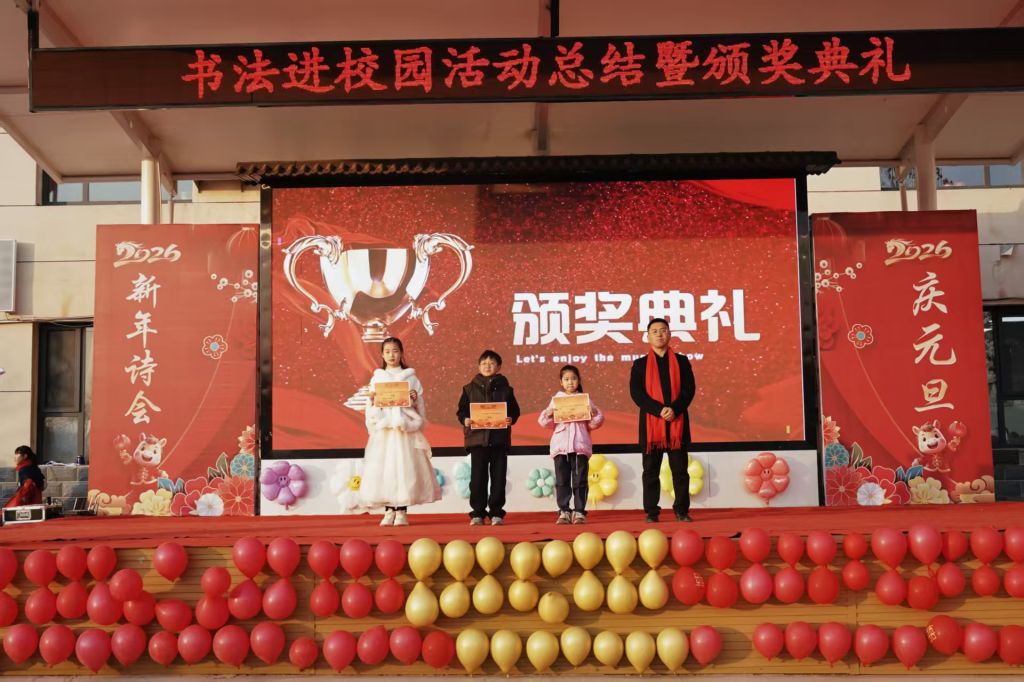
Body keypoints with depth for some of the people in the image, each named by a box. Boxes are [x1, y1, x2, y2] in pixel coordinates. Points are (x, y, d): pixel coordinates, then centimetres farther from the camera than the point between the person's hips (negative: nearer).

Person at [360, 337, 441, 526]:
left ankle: (402, 512, 2)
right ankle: (389, 511, 6)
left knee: (404, 466, -5)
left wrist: (415, 399, -13)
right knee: (383, 467, -4)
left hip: (405, 428, -1)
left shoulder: (410, 378, 8)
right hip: (384, 428, 1)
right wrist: (372, 400, -10)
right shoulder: (377, 378, 11)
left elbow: (419, 406, 7)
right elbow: (371, 409, 10)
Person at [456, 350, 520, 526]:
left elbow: (515, 410, 8)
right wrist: (465, 420, -12)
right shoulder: (470, 389, 7)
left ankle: (496, 512, 12)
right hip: (477, 438, 0)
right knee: (478, 477, 1)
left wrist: (511, 419, -12)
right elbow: (461, 410, 7)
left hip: (499, 438, 0)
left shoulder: (505, 389, 8)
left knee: (498, 477, 4)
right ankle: (477, 513, 9)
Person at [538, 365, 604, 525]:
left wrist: (594, 414, -13)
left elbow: (596, 422, 7)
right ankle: (564, 511, 5)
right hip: (560, 445, 1)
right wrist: (548, 414, -11)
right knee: (562, 480, 1)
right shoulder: (556, 399, 11)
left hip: (580, 445, -1)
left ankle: (579, 511, 6)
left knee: (580, 480, 0)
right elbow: (545, 422, 8)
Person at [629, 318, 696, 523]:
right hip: (651, 423, 0)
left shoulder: (681, 361, 10)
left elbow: (689, 389, 1)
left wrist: (675, 409, -15)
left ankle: (681, 510, 13)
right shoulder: (640, 364, 7)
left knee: (680, 470, 5)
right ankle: (651, 512, 9)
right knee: (651, 471, 3)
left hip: (677, 422, 1)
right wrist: (659, 410, -16)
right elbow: (636, 393, -4)